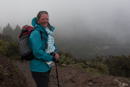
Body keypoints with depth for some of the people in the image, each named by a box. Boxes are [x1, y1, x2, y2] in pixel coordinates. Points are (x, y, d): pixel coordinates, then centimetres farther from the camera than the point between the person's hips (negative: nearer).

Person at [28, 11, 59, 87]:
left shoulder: (47, 32, 7)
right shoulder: (36, 33, -21)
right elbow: (37, 52, -27)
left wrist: (56, 53, -6)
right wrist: (52, 58, -18)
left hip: (46, 67, 9)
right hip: (39, 69, -9)